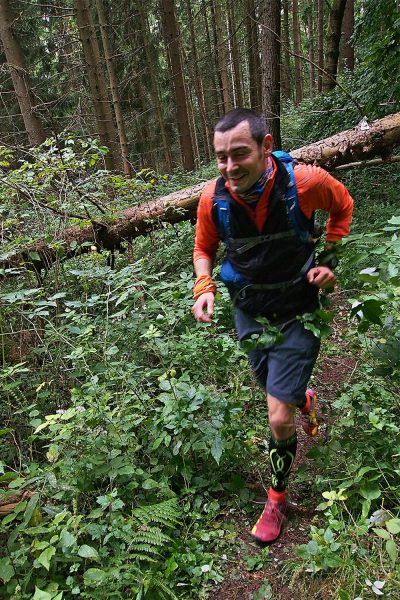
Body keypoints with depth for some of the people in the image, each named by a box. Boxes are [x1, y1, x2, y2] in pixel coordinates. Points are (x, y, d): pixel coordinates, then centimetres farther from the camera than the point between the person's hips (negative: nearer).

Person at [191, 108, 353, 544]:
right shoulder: (213, 198, -16)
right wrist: (204, 287, -15)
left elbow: (342, 207, 1)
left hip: (297, 313, -3)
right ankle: (304, 400, 63)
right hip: (248, 312, 4)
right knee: (279, 393, 24)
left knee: (279, 419, -4)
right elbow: (204, 248, 3)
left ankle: (277, 500, 25)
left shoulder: (306, 182, -22)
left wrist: (330, 258, -8)